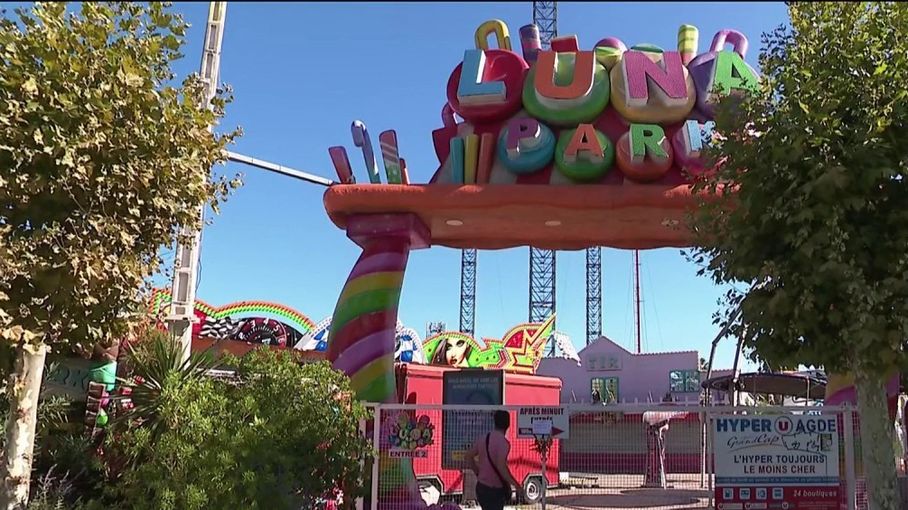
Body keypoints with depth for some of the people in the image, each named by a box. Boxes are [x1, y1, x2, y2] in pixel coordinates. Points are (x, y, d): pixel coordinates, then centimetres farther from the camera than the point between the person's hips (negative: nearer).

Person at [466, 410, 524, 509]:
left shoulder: (482, 439, 4)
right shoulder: (503, 442, -19)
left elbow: (469, 456, 11)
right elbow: (501, 467, -29)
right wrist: (517, 486, -22)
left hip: (481, 486, 8)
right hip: (495, 490, -8)